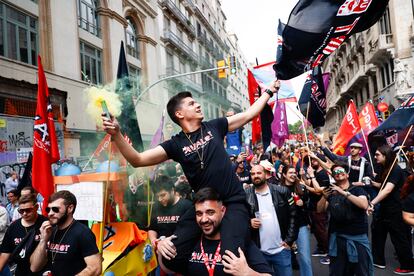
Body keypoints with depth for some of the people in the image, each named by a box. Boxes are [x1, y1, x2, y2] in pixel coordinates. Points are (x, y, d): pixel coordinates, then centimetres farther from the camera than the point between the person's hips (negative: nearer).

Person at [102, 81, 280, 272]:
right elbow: (138, 160, -6)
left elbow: (249, 114, 15)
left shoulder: (214, 127, 6)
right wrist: (116, 134, -19)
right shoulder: (176, 144, 2)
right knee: (170, 258, -5)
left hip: (233, 202, -1)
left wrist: (269, 91, 20)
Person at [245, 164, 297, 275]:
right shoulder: (246, 195, -3)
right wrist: (248, 222, -14)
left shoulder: (282, 191, -3)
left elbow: (293, 215, 0)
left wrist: (289, 240, -4)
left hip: (281, 249, 0)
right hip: (258, 251, 0)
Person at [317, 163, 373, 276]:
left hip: (358, 237, -3)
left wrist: (344, 193, -25)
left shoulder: (357, 189, -1)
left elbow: (364, 205, -20)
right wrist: (324, 197, -17)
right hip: (337, 238, 3)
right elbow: (320, 209, 1)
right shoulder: (331, 192, 10)